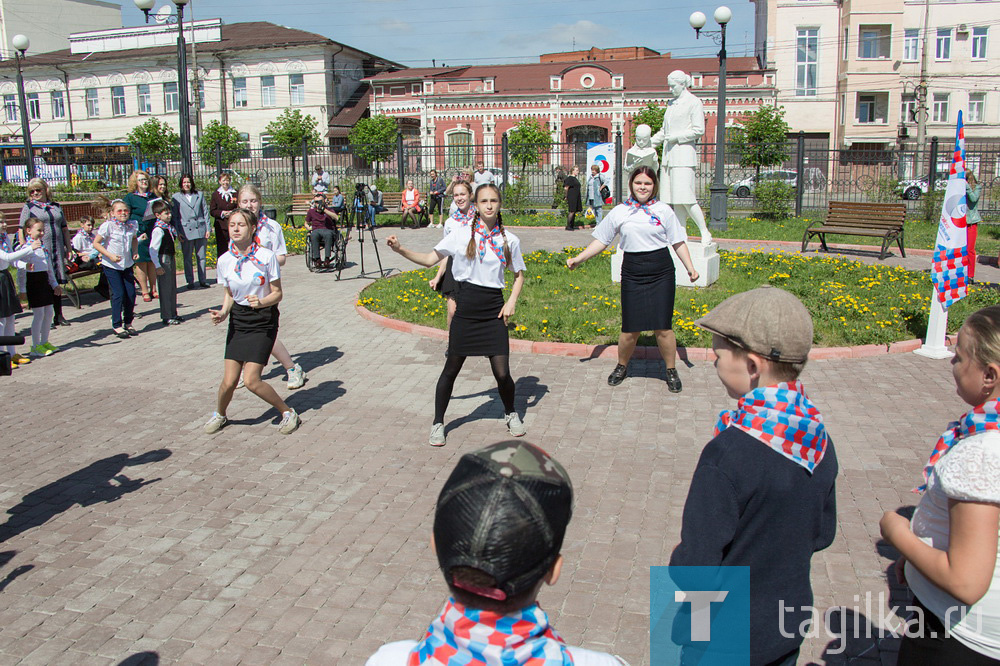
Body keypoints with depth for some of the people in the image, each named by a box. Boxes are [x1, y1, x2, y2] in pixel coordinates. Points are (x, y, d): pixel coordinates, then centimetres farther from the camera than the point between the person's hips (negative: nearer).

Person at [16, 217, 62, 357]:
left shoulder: (44, 246, 12)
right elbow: (21, 269, -13)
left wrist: (55, 284, 23)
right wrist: (22, 289, -15)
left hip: (45, 280, 8)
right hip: (33, 281, -8)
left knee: (49, 312, 10)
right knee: (39, 314, -6)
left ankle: (44, 342, 22)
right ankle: (36, 347, 2)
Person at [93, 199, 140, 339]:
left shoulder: (132, 225, 1)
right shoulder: (108, 225, -14)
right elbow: (96, 243, -10)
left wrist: (135, 252, 6)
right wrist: (110, 255, -19)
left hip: (127, 264, 5)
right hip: (111, 266, -5)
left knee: (131, 293, 3)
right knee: (118, 294, -8)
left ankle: (128, 323, 18)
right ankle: (117, 325, 4)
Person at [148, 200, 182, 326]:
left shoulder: (169, 227, 8)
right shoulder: (158, 230, -18)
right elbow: (152, 249, -21)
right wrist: (157, 266, -21)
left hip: (170, 258, 9)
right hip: (163, 260, -9)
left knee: (172, 288, 15)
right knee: (165, 289, -2)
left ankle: (173, 314, 26)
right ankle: (166, 317, 5)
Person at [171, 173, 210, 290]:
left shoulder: (199, 195, 11)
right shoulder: (176, 197, 5)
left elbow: (205, 212, 10)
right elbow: (174, 216, 5)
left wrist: (208, 228, 3)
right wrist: (178, 232, -3)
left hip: (200, 230, 1)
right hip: (186, 232, -1)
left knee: (201, 257, 5)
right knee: (187, 258, 4)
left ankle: (203, 280, 13)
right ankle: (190, 282, 12)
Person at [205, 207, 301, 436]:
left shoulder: (266, 257, -11)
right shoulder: (224, 261, -2)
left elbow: (277, 293, -5)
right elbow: (229, 294, 12)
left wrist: (261, 302, -25)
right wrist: (223, 312, -7)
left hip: (263, 321, -3)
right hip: (238, 320, 3)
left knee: (251, 380, -12)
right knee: (229, 381, -2)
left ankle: (288, 413, 10)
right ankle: (219, 414, 31)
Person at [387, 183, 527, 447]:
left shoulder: (510, 240, 3)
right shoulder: (462, 235, -2)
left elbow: (519, 274, 15)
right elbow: (430, 259, 3)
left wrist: (512, 301, 1)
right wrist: (401, 250, -9)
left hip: (494, 310, 1)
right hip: (466, 308, -1)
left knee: (502, 372, -2)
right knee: (452, 368, 6)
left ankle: (511, 414, 28)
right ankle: (438, 423, 22)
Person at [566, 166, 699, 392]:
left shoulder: (663, 210, 4)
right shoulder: (619, 212, 6)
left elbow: (678, 242, 7)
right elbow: (601, 241, 10)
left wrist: (690, 268, -4)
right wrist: (578, 259, 2)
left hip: (661, 272, 0)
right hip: (632, 273, 1)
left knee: (663, 327, -2)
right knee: (630, 329, 1)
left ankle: (671, 371, 19)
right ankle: (622, 367, 28)